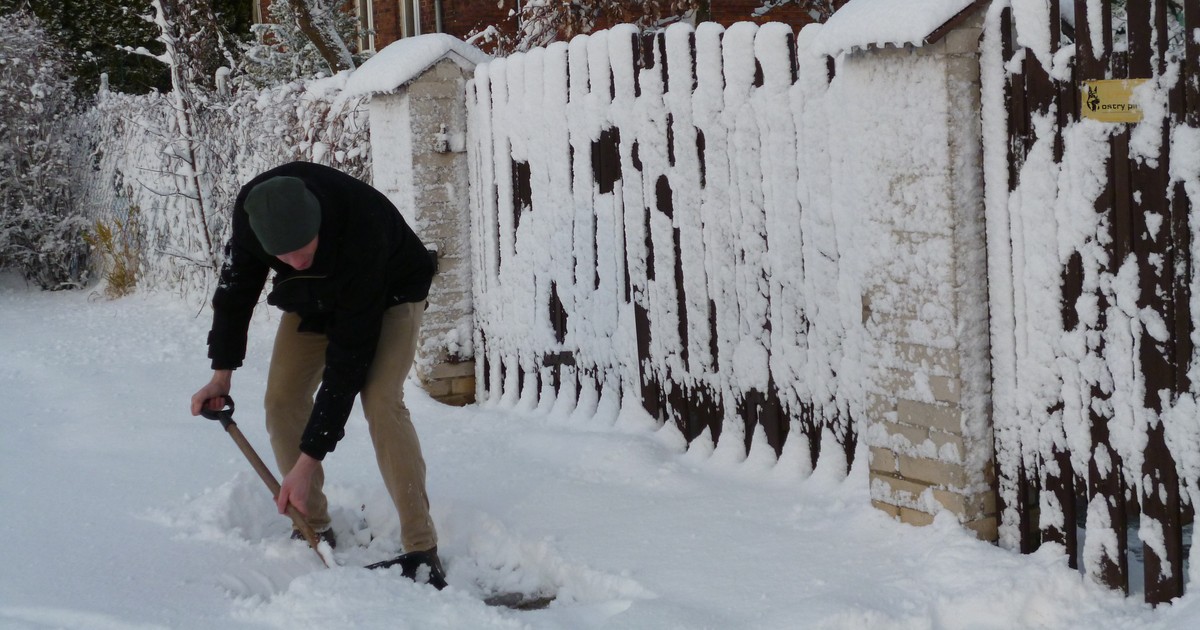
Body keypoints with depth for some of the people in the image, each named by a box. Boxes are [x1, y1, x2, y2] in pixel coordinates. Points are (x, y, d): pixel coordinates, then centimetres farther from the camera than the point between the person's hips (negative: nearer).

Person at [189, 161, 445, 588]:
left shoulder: (361, 229, -44)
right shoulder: (252, 209, -30)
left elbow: (349, 356, -39)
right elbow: (237, 284, -6)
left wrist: (308, 462, -38)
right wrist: (222, 374, -7)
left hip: (390, 292, -6)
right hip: (314, 297, 6)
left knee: (380, 400, -25)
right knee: (283, 398, -5)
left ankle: (422, 552, -25)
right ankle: (314, 528, 9)